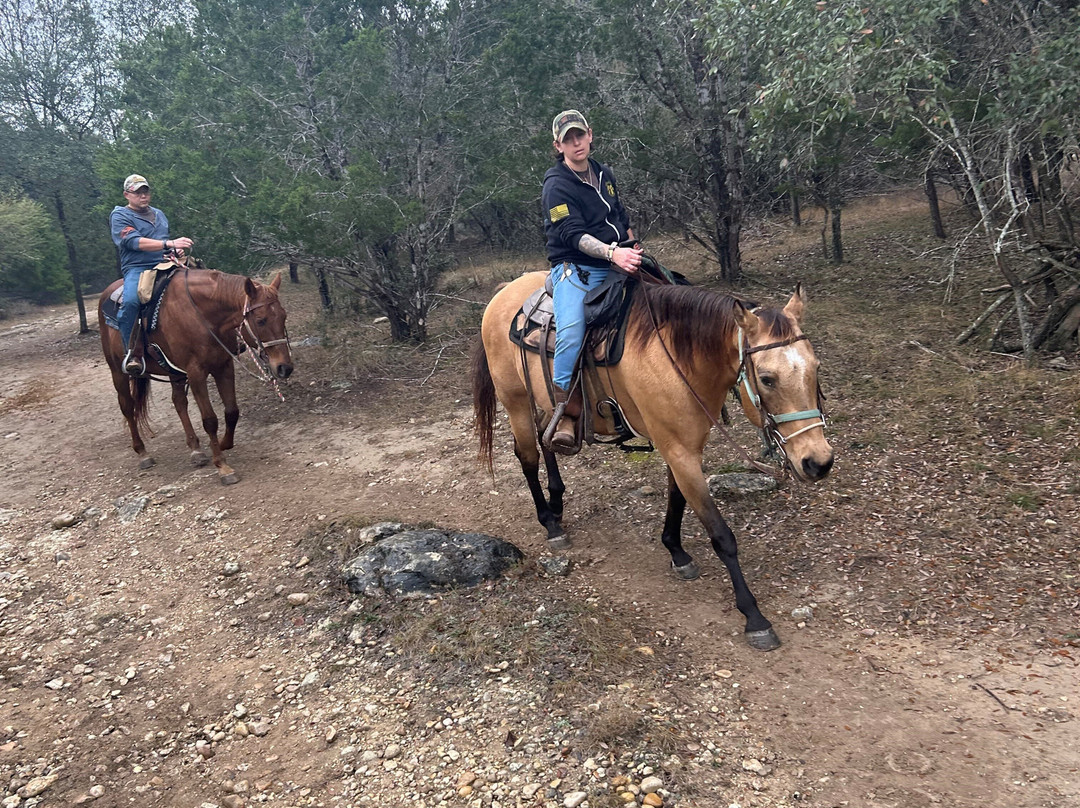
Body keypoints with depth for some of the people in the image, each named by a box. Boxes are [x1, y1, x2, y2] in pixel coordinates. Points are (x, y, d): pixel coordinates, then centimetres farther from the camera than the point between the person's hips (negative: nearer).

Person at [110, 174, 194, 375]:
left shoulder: (159, 214, 23)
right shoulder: (120, 216, 3)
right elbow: (135, 242, -14)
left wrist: (177, 250, 9)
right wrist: (169, 243, -25)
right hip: (137, 268, -6)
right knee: (130, 301, -35)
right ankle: (133, 353, -25)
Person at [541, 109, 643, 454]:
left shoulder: (604, 174, 15)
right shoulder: (556, 185, -8)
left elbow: (623, 218, 28)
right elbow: (573, 234, -21)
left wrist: (635, 253, 17)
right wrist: (613, 253, -35)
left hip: (617, 267, 8)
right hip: (576, 270, -8)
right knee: (571, 332, -34)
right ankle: (566, 413, -27)